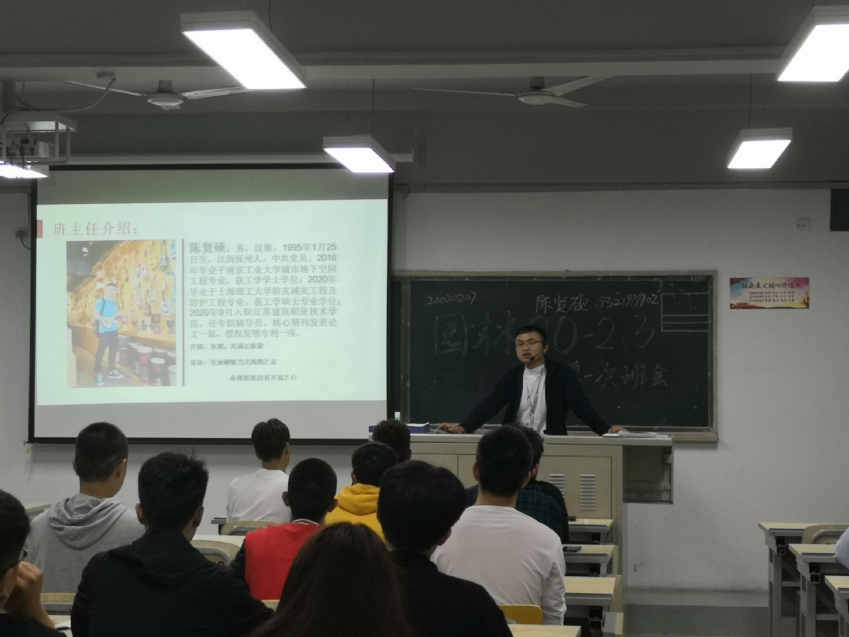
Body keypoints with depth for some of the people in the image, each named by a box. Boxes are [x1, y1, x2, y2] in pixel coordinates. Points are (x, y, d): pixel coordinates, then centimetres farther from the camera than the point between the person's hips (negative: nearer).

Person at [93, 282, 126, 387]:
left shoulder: (115, 303, 14)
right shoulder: (101, 302, -9)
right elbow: (96, 315, -15)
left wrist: (121, 316, 3)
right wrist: (106, 319, -27)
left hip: (114, 330, 8)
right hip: (104, 330, -8)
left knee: (114, 349, 15)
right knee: (101, 351, -7)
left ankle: (111, 371, 29)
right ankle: (97, 374, -4)